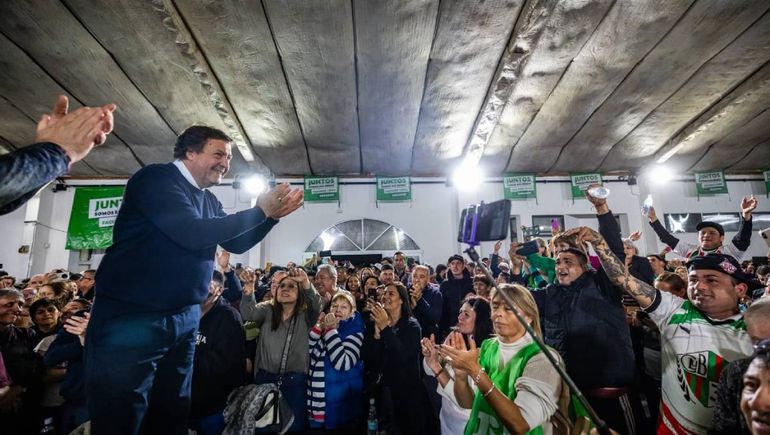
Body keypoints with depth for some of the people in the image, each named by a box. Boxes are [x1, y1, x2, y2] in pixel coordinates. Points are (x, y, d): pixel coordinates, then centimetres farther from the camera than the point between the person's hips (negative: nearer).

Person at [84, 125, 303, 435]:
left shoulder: (209, 201, 12)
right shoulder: (156, 178, -12)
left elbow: (236, 243, 15)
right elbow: (192, 233, -26)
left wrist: (273, 215, 0)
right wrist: (260, 210, -20)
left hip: (184, 318, 8)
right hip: (130, 319, -7)